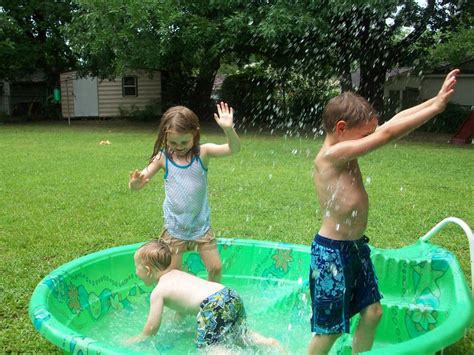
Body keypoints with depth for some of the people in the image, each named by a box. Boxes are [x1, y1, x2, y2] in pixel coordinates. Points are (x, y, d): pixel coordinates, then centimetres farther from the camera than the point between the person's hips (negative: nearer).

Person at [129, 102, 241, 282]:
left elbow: (234, 149, -21)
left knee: (216, 268, 9)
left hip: (201, 226, 1)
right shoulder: (163, 157, -8)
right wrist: (135, 183, -33)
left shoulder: (203, 153, -10)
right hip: (174, 228, 0)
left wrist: (229, 129, -41)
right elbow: (141, 179, -9)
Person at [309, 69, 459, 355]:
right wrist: (436, 107, -17)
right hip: (332, 252, -9)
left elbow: (391, 123, 4)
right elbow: (387, 134, -24)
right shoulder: (333, 154, -21)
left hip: (356, 247, 9)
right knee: (330, 329, 6)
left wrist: (435, 100, 1)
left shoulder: (344, 152, 4)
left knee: (372, 312, 16)